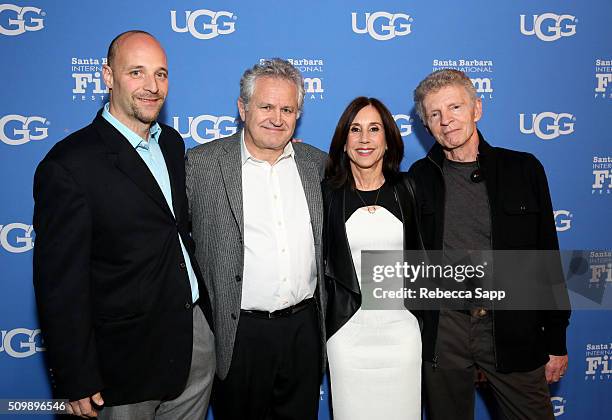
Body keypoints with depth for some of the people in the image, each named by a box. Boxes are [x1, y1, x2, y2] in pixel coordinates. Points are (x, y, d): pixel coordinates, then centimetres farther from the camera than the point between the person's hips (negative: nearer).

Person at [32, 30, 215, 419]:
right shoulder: (68, 165, -19)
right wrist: (76, 381, -13)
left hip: (198, 334, 7)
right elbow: (61, 284, -17)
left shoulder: (172, 142, 4)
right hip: (130, 358, -6)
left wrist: (206, 307, 12)